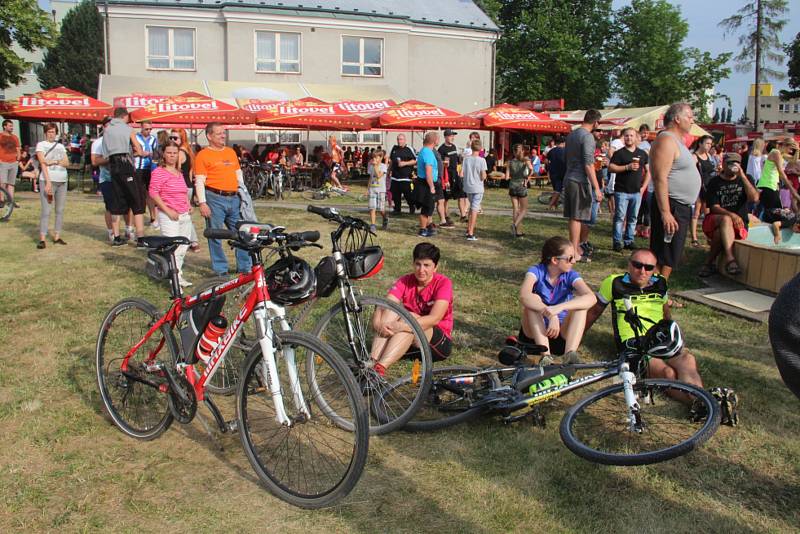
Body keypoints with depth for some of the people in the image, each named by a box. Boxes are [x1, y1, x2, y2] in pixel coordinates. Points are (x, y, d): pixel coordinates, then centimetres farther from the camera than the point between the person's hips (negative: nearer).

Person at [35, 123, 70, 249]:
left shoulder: (60, 146, 17)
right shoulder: (41, 145, 4)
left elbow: (67, 162, 8)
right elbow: (43, 163, -7)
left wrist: (54, 162, -11)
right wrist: (48, 182, -16)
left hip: (62, 181, 5)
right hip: (47, 180, -5)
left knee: (60, 210, 5)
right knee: (46, 211, -9)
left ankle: (57, 236, 11)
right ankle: (42, 239, -8)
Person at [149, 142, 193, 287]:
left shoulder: (179, 172, 16)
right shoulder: (158, 172, -8)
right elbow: (153, 193, -14)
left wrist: (189, 205, 13)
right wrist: (168, 211, -17)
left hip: (185, 215, 8)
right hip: (169, 216, -8)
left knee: (183, 247, 12)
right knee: (172, 247, -10)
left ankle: (178, 275, 24)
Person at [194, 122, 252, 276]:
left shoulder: (231, 152, 16)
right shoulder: (203, 155, -2)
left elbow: (239, 174, 21)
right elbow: (199, 181, -8)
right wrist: (202, 203, -15)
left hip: (234, 198, 5)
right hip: (214, 199, -5)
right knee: (215, 235, 1)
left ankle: (245, 267, 18)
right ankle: (220, 270, 10)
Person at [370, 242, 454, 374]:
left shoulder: (443, 283, -14)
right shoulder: (405, 282, -3)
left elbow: (435, 318, -28)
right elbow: (382, 308, -16)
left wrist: (400, 326, -39)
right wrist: (379, 324, -39)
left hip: (439, 343, -3)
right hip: (411, 344, 4)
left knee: (411, 317, -31)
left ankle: (379, 368, -45)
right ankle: (371, 363, -37)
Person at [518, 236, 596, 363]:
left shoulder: (570, 275, -9)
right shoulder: (536, 271, -14)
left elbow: (591, 298, -29)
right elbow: (524, 296, -35)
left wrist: (559, 308, -44)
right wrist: (550, 314, -48)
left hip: (562, 334, 2)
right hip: (536, 333, -1)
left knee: (581, 303, -22)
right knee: (533, 300, -29)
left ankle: (570, 354, -36)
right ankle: (546, 356, -38)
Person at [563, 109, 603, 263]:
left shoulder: (571, 134, 13)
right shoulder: (588, 136, -13)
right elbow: (588, 164, -19)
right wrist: (597, 188, -19)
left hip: (568, 179, 9)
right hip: (580, 181, -9)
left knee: (572, 216, 14)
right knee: (578, 217, -4)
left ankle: (577, 246, 24)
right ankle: (574, 252, 0)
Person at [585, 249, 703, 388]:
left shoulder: (660, 283, 15)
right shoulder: (614, 283, 2)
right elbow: (595, 311, 14)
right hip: (632, 343, -4)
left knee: (688, 361, -32)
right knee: (668, 373, -34)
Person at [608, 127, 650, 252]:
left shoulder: (642, 153, 11)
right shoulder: (619, 153, 1)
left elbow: (648, 171, 15)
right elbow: (611, 167, -9)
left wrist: (643, 187, 5)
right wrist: (627, 167, -18)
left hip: (637, 192, 4)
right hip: (621, 191, -4)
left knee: (632, 218, 8)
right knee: (620, 217, -3)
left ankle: (629, 241, 15)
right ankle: (617, 242, 0)